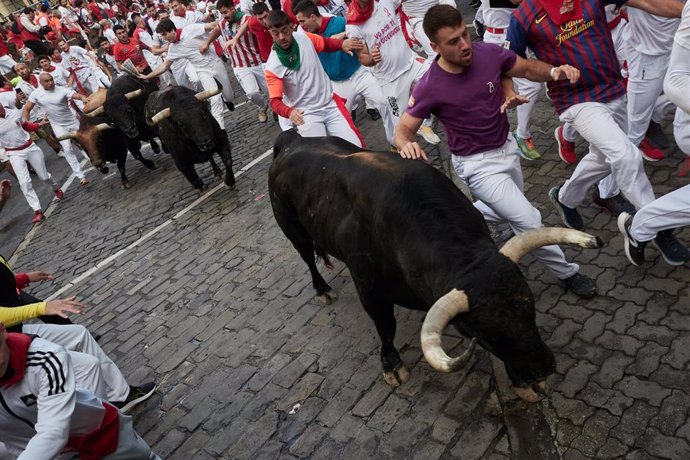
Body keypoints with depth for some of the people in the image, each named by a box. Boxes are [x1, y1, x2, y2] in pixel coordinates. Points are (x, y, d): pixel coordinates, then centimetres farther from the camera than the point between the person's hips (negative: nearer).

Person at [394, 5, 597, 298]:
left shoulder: (489, 53, -14)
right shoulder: (430, 87, -24)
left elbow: (527, 68, 3)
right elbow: (403, 129, -15)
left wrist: (554, 71, -19)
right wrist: (407, 145, -40)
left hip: (507, 147, 6)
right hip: (477, 164, -6)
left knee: (505, 211, 25)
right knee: (528, 221, -8)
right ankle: (567, 273, 17)